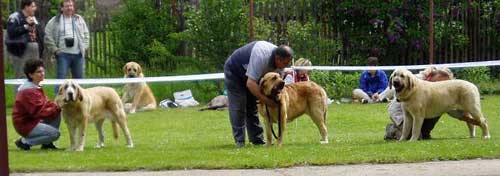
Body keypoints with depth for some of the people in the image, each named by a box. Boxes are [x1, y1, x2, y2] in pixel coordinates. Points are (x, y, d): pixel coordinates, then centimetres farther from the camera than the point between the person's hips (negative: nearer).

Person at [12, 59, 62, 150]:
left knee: (57, 113, 5)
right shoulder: (29, 91, -23)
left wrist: (56, 105, -10)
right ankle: (25, 142, -6)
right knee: (55, 133, -18)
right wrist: (57, 108, -18)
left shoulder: (36, 87, 9)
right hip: (25, 125, -10)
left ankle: (47, 143, 9)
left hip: (34, 120, 10)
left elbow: (45, 103, 9)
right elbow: (39, 111, -24)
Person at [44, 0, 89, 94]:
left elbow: (86, 34, 18)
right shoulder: (55, 21, 0)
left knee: (79, 78, 9)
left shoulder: (79, 19, 12)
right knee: (61, 78, -7)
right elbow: (48, 37, -1)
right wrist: (54, 50, -6)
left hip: (78, 54, 4)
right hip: (63, 54, -4)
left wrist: (84, 47, 8)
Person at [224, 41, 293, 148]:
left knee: (252, 107, 7)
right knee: (238, 107, -11)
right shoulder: (261, 57, -42)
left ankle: (257, 139, 9)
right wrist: (265, 100, -39)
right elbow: (250, 83, -43)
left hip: (249, 74, 7)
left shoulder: (279, 60, -17)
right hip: (234, 72, -7)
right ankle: (239, 141, -9)